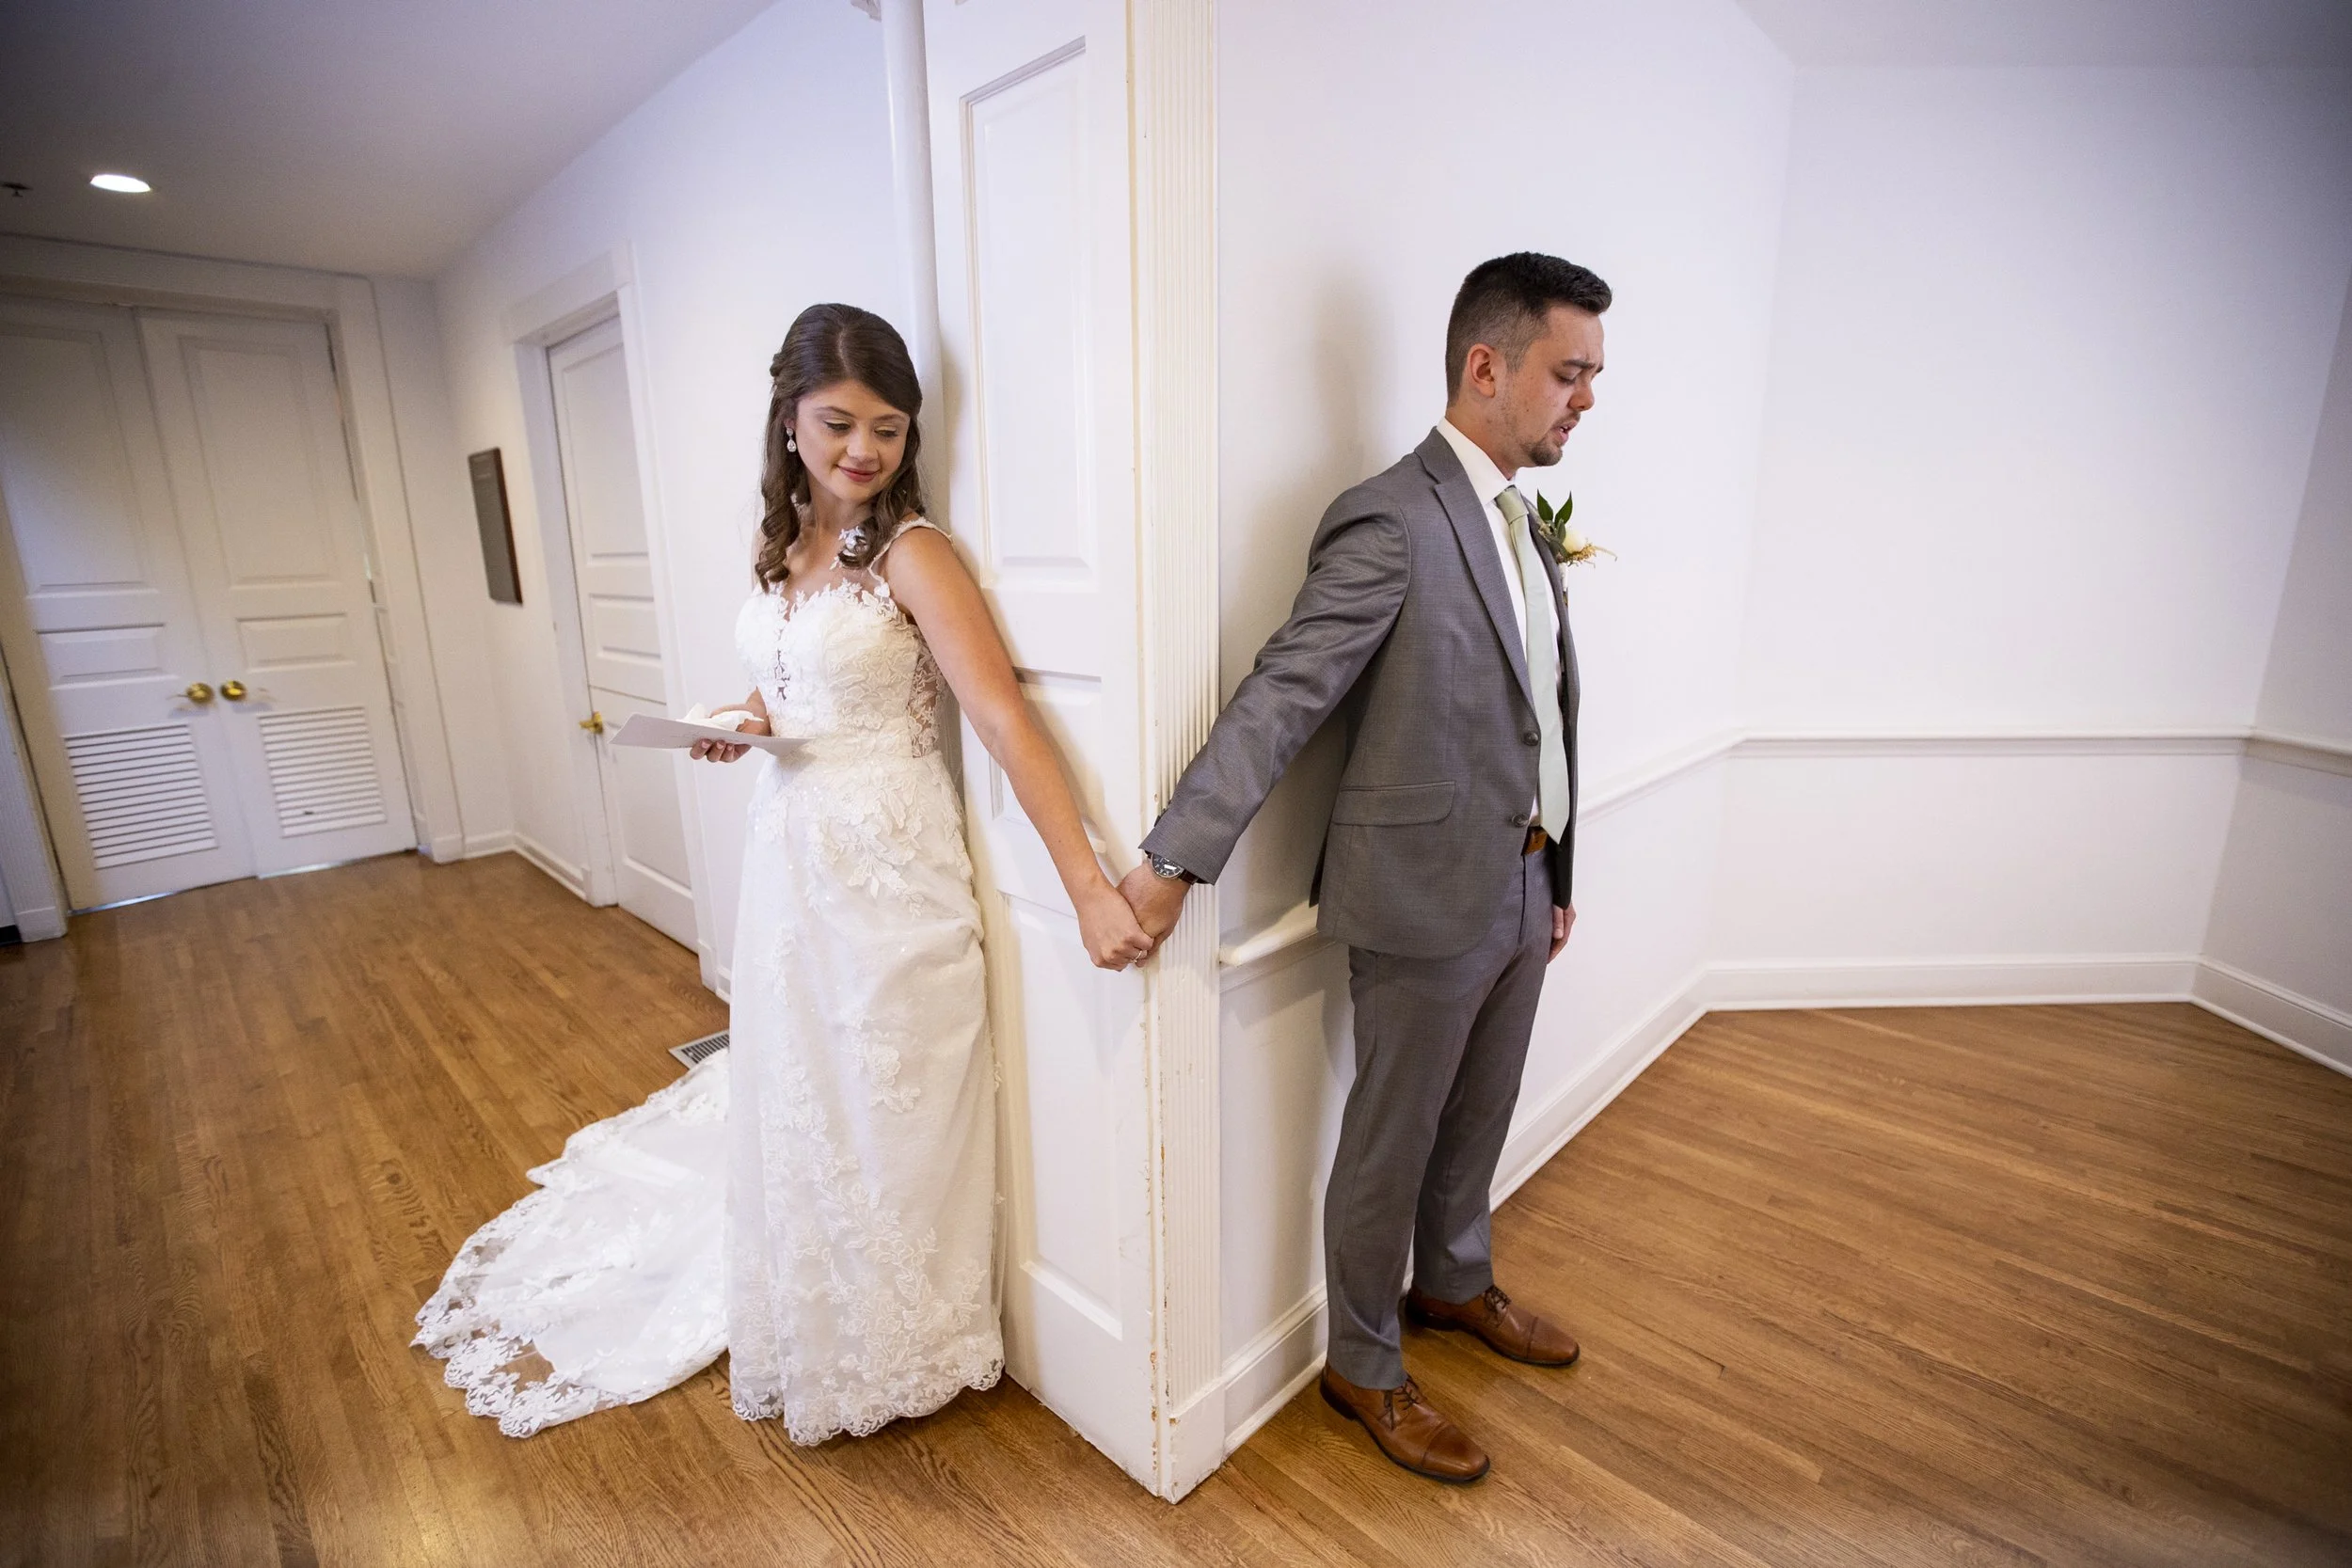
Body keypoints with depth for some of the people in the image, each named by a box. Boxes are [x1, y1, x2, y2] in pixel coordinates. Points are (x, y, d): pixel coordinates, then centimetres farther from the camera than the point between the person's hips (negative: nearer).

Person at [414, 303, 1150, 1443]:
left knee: (885, 1104, 9)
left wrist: (1088, 888, -29)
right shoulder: (785, 545, 7)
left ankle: (889, 1341, 36)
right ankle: (807, 1319, 49)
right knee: (789, 1092, 22)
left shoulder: (912, 553, -14)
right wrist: (750, 724, -2)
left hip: (888, 867, -7)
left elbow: (1006, 722, -23)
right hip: (786, 856, 7)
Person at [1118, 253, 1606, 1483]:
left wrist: (1555, 876, 17)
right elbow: (1280, 698, -22)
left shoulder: (1524, 521, 11)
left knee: (1477, 1117, 25)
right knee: (1388, 1142, 10)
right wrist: (1173, 857, -24)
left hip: (1519, 886, 8)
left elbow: (1540, 719, 14)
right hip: (1425, 898, -8)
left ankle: (1453, 1283, 51)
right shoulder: (1389, 522, -17)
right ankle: (1362, 1367, 34)